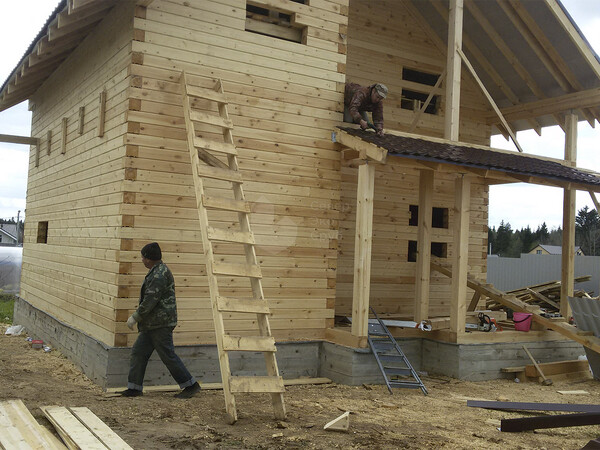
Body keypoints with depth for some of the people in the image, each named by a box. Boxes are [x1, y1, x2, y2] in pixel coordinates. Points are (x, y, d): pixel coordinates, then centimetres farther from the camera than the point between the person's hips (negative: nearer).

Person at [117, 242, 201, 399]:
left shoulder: (160, 274, -18)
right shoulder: (157, 271, 16)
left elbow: (150, 300, -22)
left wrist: (135, 317, -15)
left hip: (160, 324, -11)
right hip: (151, 324, 11)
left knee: (168, 356, -5)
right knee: (138, 353, 10)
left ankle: (191, 385, 4)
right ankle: (134, 388, 17)